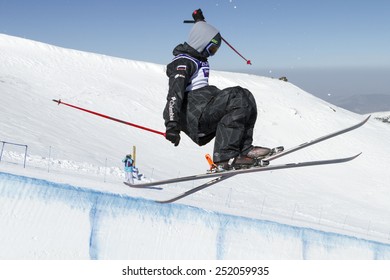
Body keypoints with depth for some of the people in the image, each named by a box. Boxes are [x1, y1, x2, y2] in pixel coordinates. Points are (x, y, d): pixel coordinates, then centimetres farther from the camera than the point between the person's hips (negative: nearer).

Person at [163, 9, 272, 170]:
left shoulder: (197, 57, 21)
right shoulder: (183, 62, -8)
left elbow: (201, 38, 48)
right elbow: (174, 94, -21)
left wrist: (200, 21, 60)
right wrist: (172, 125, -31)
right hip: (193, 112, -10)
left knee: (246, 97, -1)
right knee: (238, 98, -23)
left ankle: (244, 148, -12)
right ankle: (225, 155, -26)